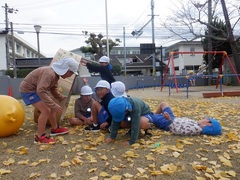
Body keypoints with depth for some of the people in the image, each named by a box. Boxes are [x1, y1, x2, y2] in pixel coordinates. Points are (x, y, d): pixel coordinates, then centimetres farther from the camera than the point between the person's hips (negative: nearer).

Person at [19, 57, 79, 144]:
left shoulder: (56, 74, 2)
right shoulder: (50, 74, -31)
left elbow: (53, 89, 13)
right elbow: (40, 91, -39)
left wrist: (63, 99, 3)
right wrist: (54, 105, -38)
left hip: (37, 89, 10)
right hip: (28, 89, -10)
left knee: (52, 108, 13)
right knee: (46, 111, -17)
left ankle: (55, 129, 28)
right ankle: (40, 137, -7)